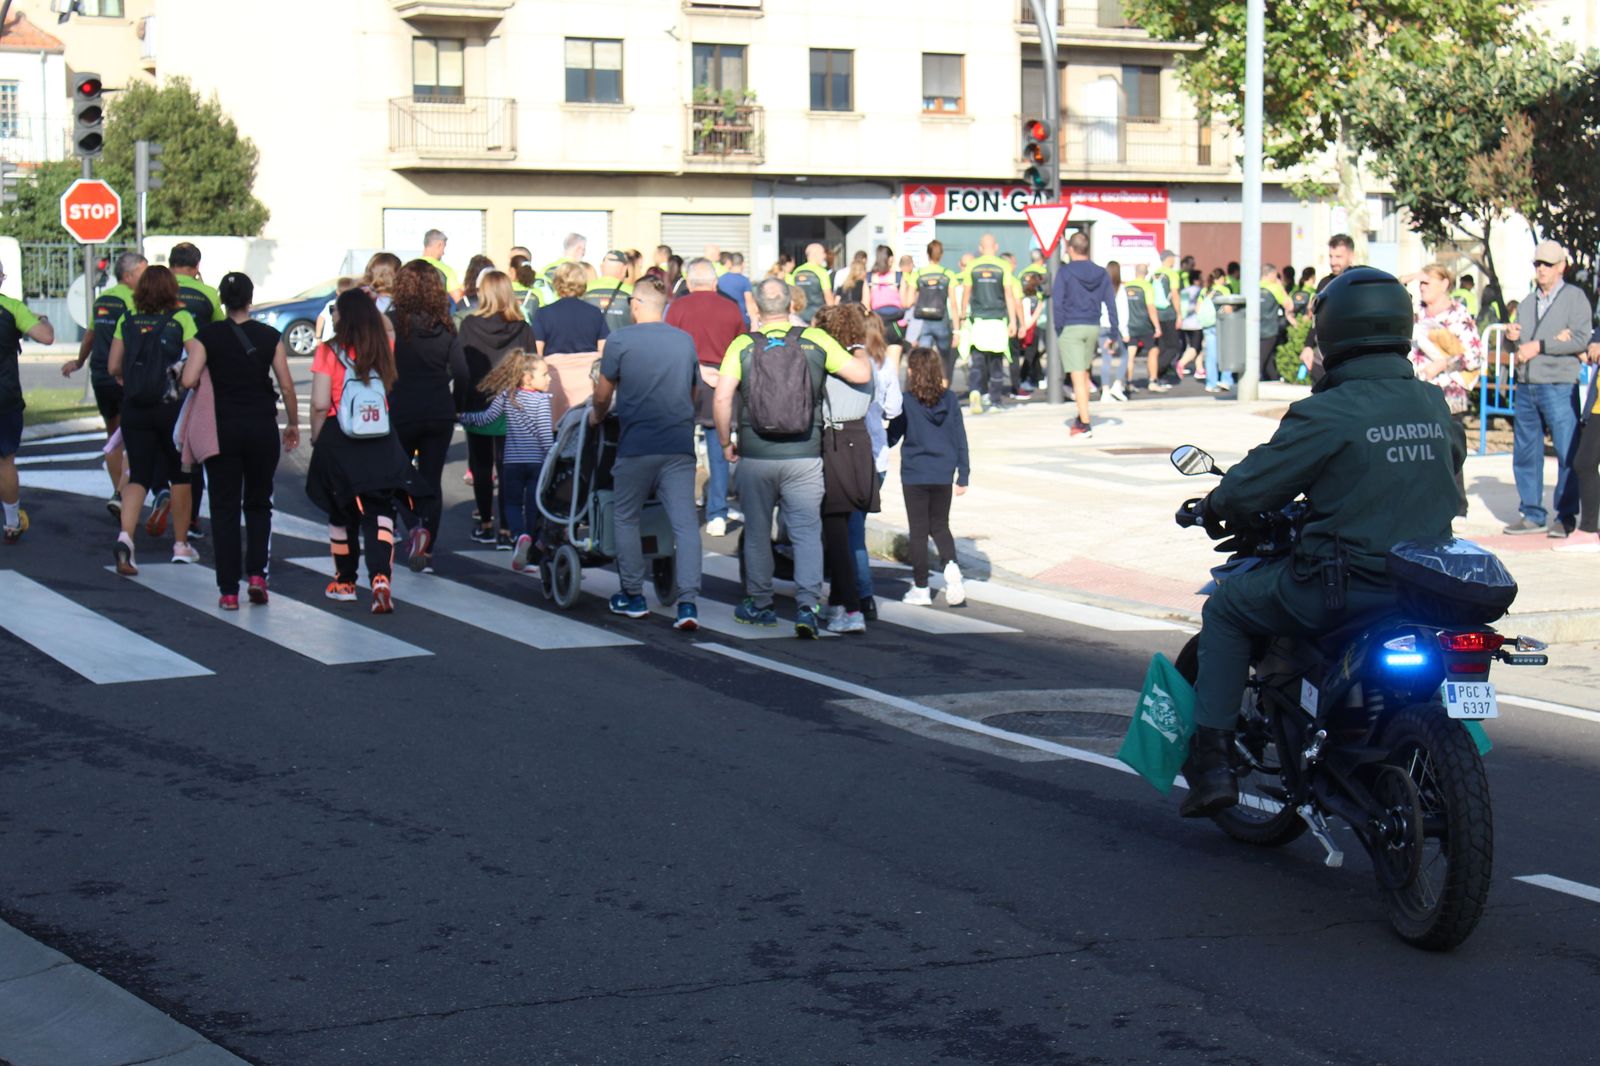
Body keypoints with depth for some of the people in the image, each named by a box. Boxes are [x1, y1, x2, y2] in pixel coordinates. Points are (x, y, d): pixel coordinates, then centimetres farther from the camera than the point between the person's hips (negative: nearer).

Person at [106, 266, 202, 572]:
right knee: (180, 475, 15)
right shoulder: (180, 319, -6)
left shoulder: (128, 320, 2)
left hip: (134, 407, 2)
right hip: (173, 406, -2)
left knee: (138, 475, 5)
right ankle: (181, 544, 22)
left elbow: (113, 367, 3)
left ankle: (125, 536, -18)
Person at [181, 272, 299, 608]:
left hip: (222, 428, -1)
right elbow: (286, 385, -2)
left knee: (225, 508, 5)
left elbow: (189, 380, -13)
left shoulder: (208, 335, -4)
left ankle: (229, 590, 1)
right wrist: (292, 423, 11)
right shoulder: (269, 336, -1)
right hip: (262, 426, 1)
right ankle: (256, 574, 1)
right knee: (258, 504, 17)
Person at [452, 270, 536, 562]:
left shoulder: (469, 326, -6)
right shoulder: (522, 329, -4)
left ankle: (486, 525, 16)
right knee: (507, 468, 4)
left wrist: (459, 404, 1)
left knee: (481, 467, 12)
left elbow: (458, 367, -5)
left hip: (477, 407, 0)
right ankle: (507, 527, -1)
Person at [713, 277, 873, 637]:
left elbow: (722, 397, -11)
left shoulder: (742, 345, -2)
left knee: (757, 532, 14)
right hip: (803, 455, 0)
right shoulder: (815, 340, -2)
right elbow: (862, 374, -2)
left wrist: (726, 442, 2)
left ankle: (759, 605, 24)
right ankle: (808, 605, -9)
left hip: (755, 456, 0)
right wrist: (861, 353, 20)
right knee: (807, 531, 4)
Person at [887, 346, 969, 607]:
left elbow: (892, 436, -3)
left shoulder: (906, 401, -11)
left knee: (918, 531, 6)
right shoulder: (950, 399, -1)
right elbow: (960, 438, 2)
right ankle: (951, 565, -9)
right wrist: (963, 475, 9)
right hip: (943, 475, 3)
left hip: (914, 475, -3)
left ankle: (921, 588, 9)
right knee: (940, 526, 17)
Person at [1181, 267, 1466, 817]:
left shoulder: (1326, 413, -14)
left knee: (1226, 608, 14)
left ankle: (1212, 762, 6)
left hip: (1344, 585, -6)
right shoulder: (1435, 406, 5)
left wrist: (1214, 507, 13)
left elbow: (1253, 487, -9)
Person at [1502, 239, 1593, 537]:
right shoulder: (1527, 302, 19)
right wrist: (1511, 337, 2)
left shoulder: (1575, 297, 0)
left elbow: (1582, 339, -12)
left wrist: (1539, 345, -14)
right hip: (1526, 387, 6)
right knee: (1525, 453, 7)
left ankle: (1565, 516, 1)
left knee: (1567, 454, -6)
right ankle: (1532, 515, 15)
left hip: (1559, 386, -6)